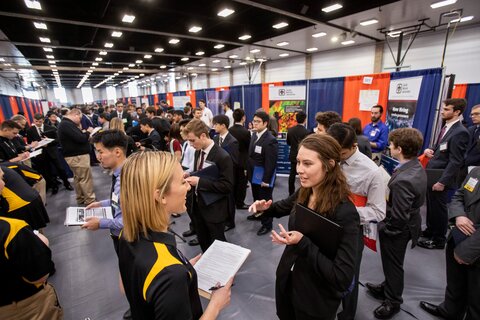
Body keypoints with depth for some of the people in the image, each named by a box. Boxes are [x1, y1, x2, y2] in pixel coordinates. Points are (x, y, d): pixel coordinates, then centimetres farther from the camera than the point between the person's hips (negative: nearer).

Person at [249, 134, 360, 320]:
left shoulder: (345, 212, -29)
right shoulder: (304, 193, -10)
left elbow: (343, 279, -28)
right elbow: (284, 207, 11)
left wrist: (303, 243, -33)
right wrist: (266, 207, -9)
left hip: (316, 301, -5)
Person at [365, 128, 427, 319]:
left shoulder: (403, 180, -35)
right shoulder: (417, 167, -5)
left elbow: (399, 218, -30)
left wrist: (383, 228, -13)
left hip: (397, 230, -9)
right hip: (409, 222, 9)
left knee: (393, 265, 15)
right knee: (391, 263, 27)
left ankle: (393, 301, 39)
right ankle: (387, 289, 50)